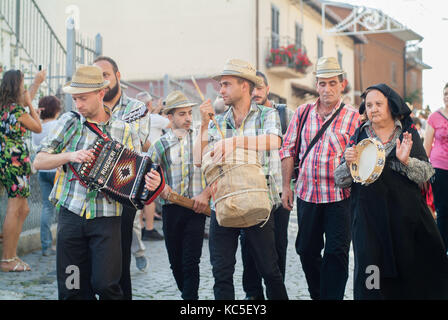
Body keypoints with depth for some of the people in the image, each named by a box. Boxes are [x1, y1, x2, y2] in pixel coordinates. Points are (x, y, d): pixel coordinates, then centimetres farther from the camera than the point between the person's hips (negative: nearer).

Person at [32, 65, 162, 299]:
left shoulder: (124, 131, 4)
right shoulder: (69, 122, 7)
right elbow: (39, 161, 5)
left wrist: (150, 185, -18)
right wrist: (70, 156, -12)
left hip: (106, 218, -2)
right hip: (71, 215, 2)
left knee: (105, 284, -12)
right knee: (71, 288, 4)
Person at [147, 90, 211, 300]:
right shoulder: (160, 145, 7)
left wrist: (206, 194, -9)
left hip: (197, 209, -2)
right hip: (171, 209, 2)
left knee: (191, 262, -8)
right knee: (175, 262, 10)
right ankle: (186, 294, 29)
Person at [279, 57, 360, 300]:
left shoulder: (353, 117, -3)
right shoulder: (302, 113, 6)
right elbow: (288, 150, 10)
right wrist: (286, 186, 5)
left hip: (339, 196, -3)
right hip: (306, 194, 4)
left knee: (336, 252, -3)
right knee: (306, 250, 12)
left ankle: (331, 296, 8)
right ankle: (317, 294, 31)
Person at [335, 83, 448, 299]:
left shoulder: (407, 132, 6)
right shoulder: (359, 135, 8)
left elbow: (426, 174, -1)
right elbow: (340, 180, 6)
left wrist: (406, 160, -19)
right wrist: (348, 163, -15)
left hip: (405, 213, 0)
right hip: (368, 215, 0)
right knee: (369, 270, -5)